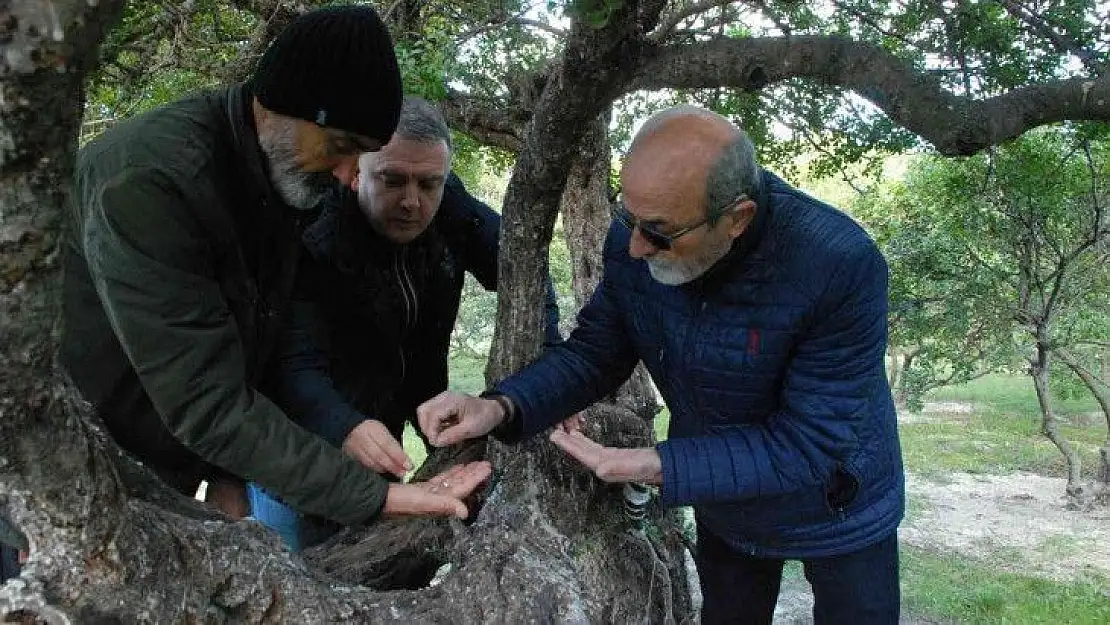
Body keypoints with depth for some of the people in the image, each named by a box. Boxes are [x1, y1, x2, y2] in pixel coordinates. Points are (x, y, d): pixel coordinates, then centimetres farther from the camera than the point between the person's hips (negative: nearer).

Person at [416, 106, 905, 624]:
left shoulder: (841, 267, -35)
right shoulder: (633, 241, -21)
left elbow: (808, 443, -32)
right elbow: (594, 352, -9)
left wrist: (656, 467, -39)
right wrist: (499, 407, -27)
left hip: (836, 514, -4)